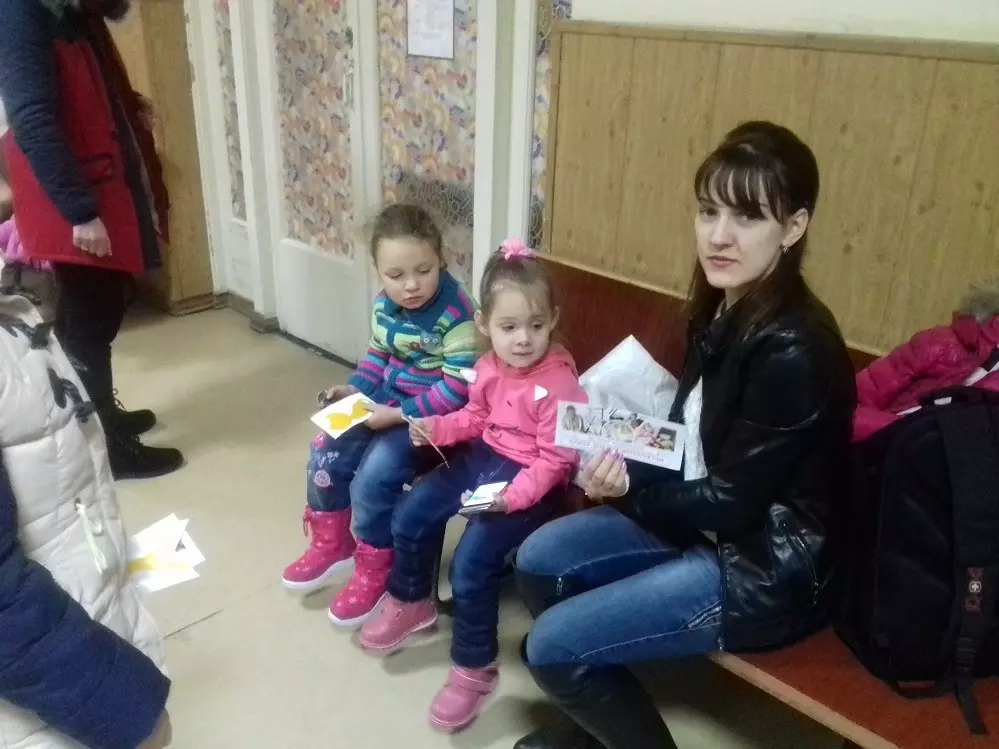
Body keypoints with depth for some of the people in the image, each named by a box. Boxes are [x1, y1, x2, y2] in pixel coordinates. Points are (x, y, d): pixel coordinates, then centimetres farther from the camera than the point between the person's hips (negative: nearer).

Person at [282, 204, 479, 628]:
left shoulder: (455, 313, -23)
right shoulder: (384, 305, -1)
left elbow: (459, 387, -24)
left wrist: (400, 415, -26)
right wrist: (355, 389, -1)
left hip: (433, 413, -8)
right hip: (388, 398, 8)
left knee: (372, 478, -20)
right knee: (326, 454, 0)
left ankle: (374, 572, 5)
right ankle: (332, 545, 24)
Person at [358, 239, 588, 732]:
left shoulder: (559, 383, -23)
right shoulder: (489, 366, 0)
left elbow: (555, 460, -22)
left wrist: (514, 496, -33)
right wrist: (439, 428, -2)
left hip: (532, 482, -8)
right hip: (483, 458, 8)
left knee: (472, 559, -19)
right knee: (411, 515, 7)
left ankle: (474, 669, 2)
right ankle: (410, 604, 33)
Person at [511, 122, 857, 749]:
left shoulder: (794, 349, -27)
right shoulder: (723, 310, 0)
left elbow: (733, 501, -21)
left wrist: (627, 488, -14)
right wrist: (620, 453, -8)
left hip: (768, 567, -9)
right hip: (708, 519, 9)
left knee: (551, 646, -11)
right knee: (539, 560, 7)